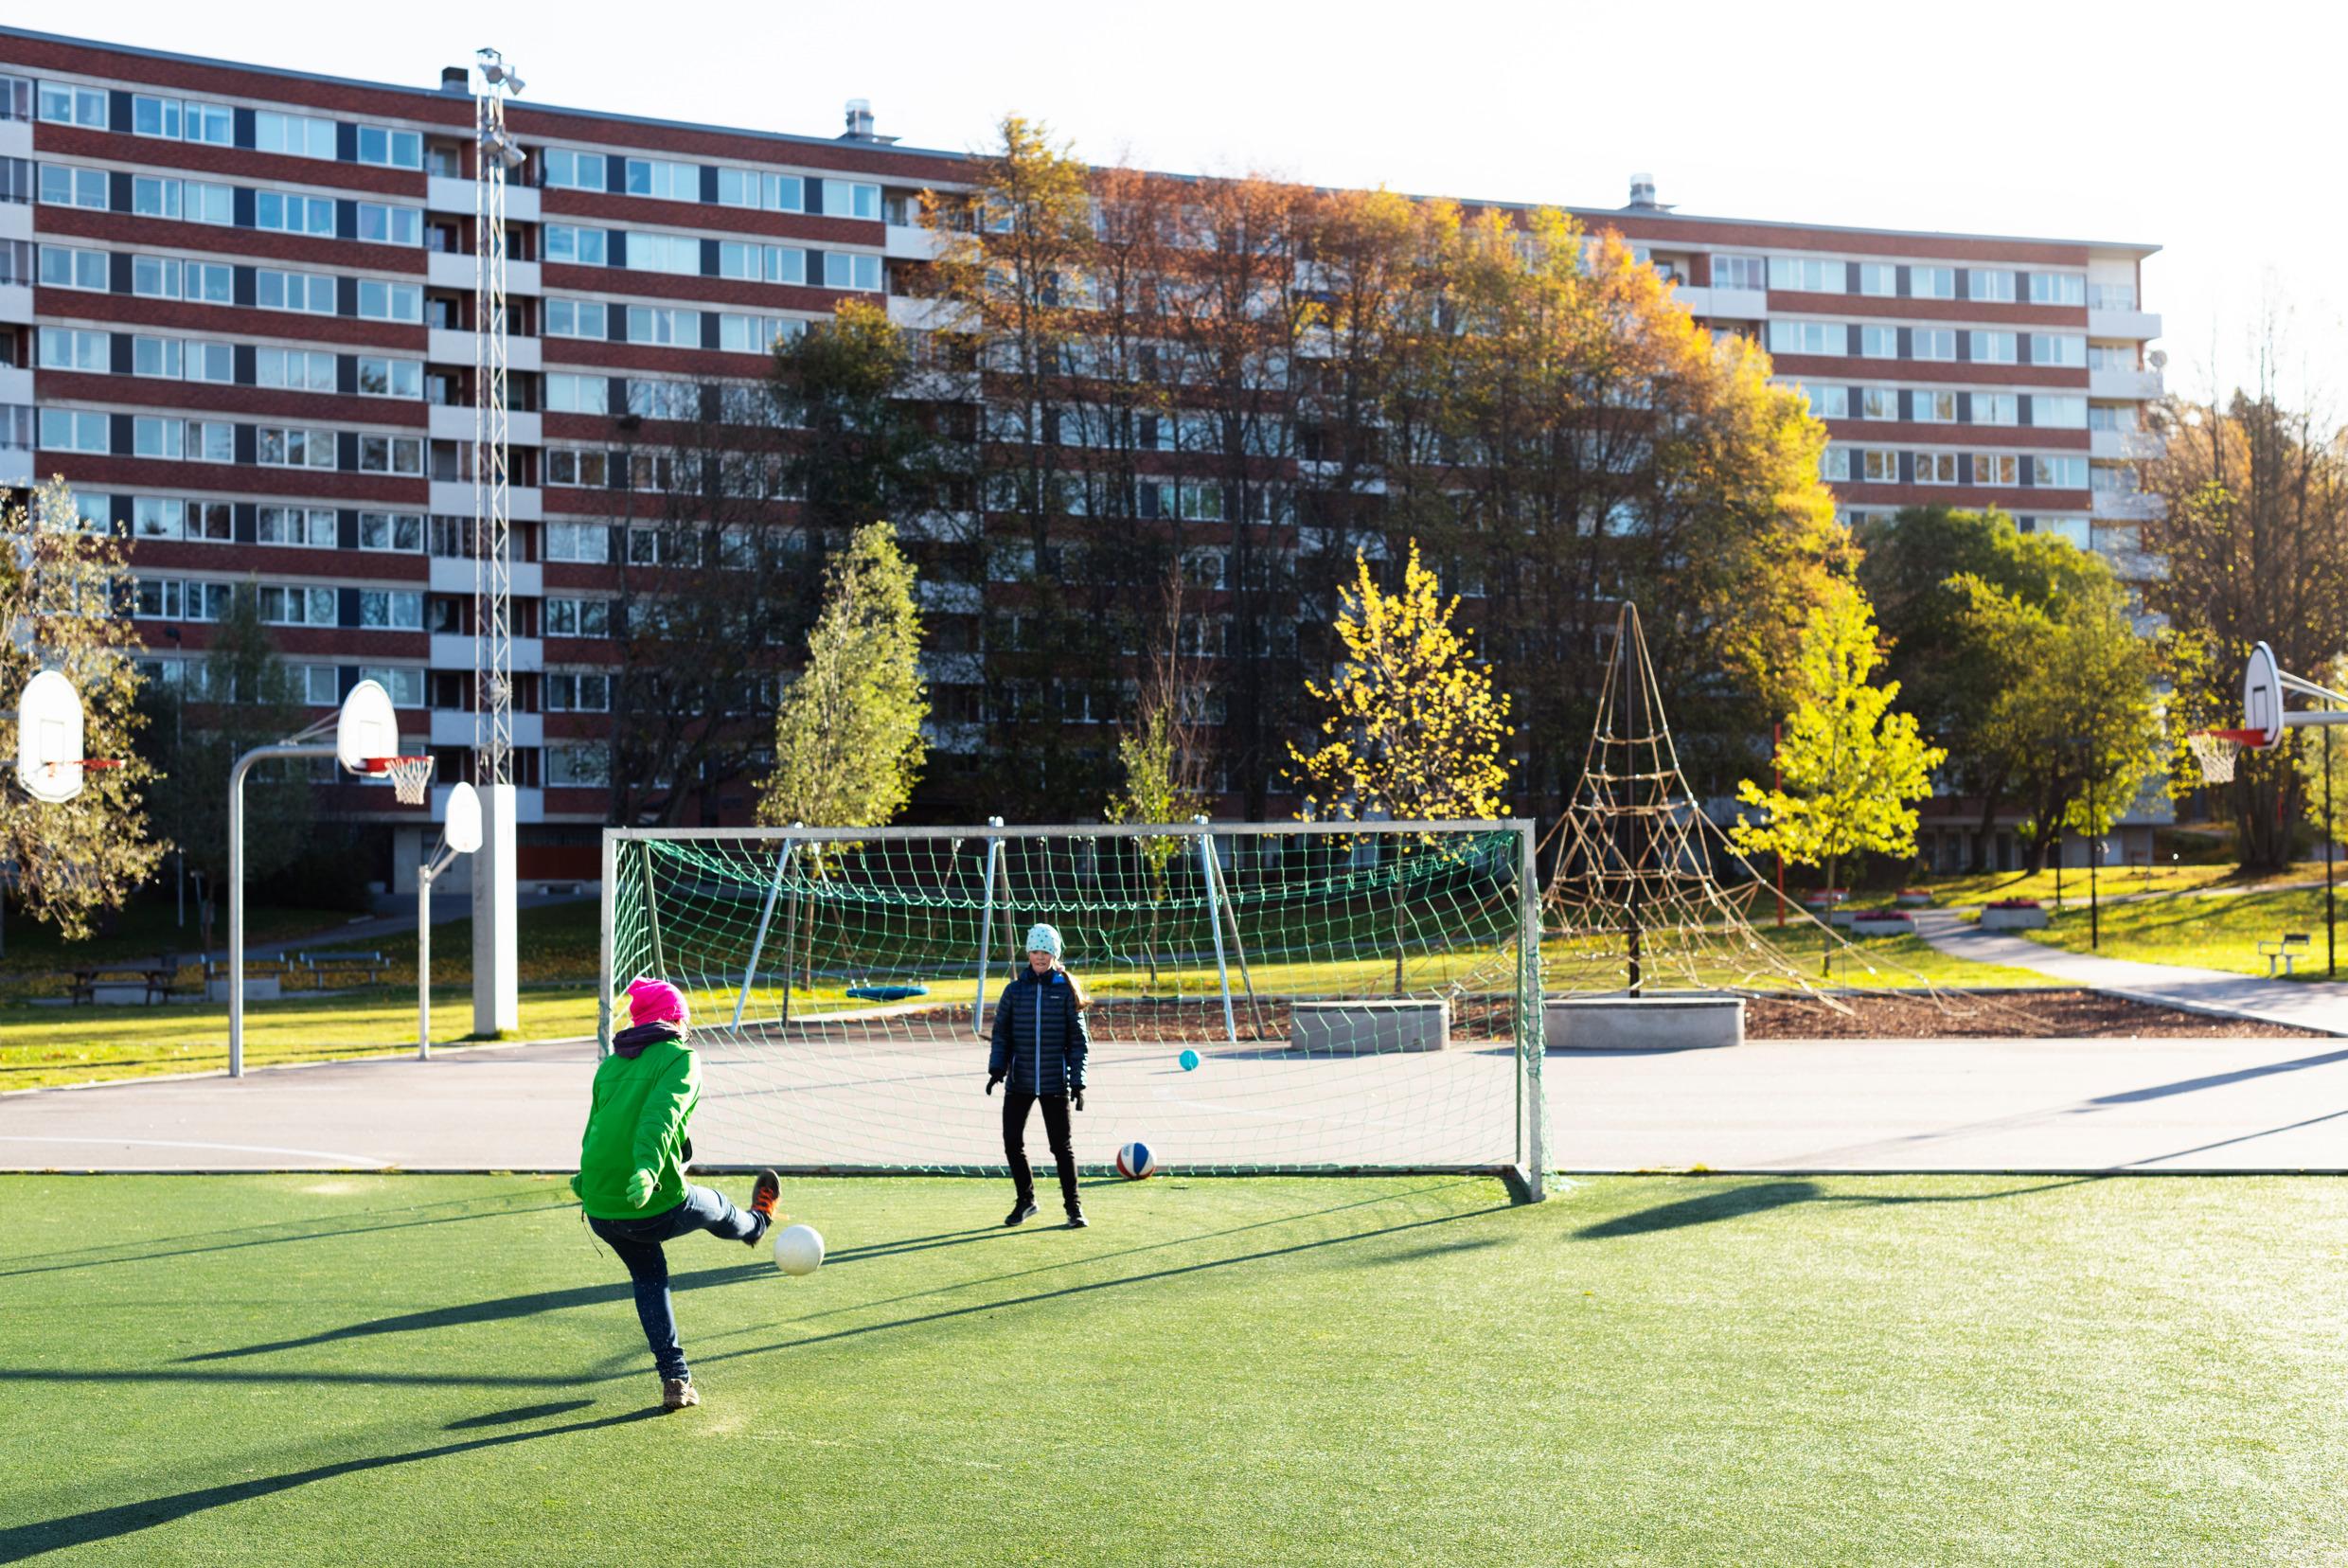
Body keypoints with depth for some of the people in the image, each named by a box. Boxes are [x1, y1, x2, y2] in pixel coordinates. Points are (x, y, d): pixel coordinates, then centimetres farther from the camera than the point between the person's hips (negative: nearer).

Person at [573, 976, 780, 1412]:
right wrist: (648, 1169, -38)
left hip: (600, 1211, 6)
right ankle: (755, 1226, 61)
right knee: (715, 1208, 28)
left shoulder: (610, 1064, 12)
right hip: (655, 1205, -5)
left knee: (649, 1279, 26)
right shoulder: (680, 1058, -6)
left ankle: (674, 1378, 22)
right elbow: (661, 1115, -24)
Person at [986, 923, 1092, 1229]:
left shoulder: (1066, 990, 0)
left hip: (1055, 1083, -2)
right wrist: (997, 1068, -3)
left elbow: (1078, 1039, 1)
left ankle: (1074, 1206, 11)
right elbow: (1001, 1033, 10)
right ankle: (1025, 1200, 21)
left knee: (1061, 1145, 0)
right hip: (1019, 1082, 2)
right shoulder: (1015, 989, 6)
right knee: (1012, 1142, 2)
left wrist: (1078, 1082, -5)